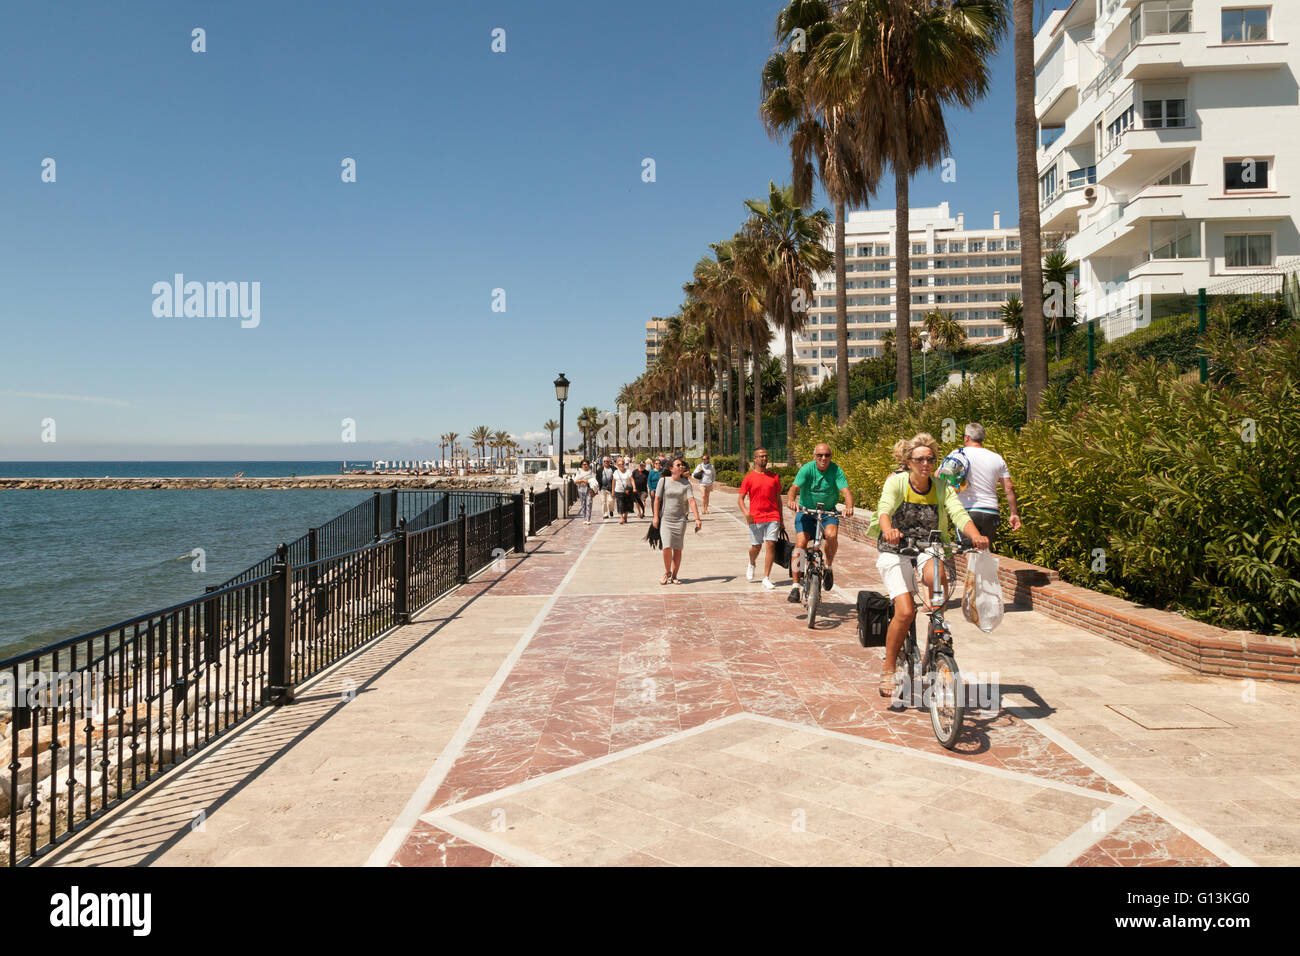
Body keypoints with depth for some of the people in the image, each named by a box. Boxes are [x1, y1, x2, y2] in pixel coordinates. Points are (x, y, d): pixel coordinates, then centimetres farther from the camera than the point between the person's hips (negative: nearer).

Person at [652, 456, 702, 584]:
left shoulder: (686, 483, 1)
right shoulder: (663, 481, -1)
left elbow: (692, 501, -6)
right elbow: (657, 499, 2)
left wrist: (697, 518, -15)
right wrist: (656, 517, -2)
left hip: (680, 519, 2)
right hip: (665, 518, -1)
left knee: (677, 549, 3)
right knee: (667, 547, -13)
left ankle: (674, 575, 16)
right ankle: (667, 572, 10)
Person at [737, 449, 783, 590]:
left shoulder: (774, 476, 8)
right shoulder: (749, 478, 1)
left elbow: (778, 498, 15)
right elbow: (740, 498, 1)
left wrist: (781, 519, 14)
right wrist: (745, 512, -17)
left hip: (772, 517, 1)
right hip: (755, 518, -1)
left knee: (771, 544, -10)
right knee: (756, 546, 8)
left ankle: (766, 578, -5)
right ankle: (751, 564, 43)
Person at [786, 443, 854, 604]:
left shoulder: (836, 470, -7)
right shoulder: (807, 469, -10)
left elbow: (846, 490, -19)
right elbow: (795, 487, -24)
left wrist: (849, 506, -40)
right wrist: (791, 500, -46)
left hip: (828, 513, 0)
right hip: (806, 512, 0)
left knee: (832, 535, -29)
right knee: (800, 544, -15)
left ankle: (828, 567, -2)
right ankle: (795, 586, -7)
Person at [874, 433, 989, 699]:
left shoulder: (941, 488, 0)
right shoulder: (897, 481, -8)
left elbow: (959, 513, -15)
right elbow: (884, 508, -26)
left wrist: (976, 536, -36)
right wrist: (888, 530, -49)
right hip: (896, 551, -2)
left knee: (936, 575, -34)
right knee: (905, 612, -19)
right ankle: (888, 670, 3)